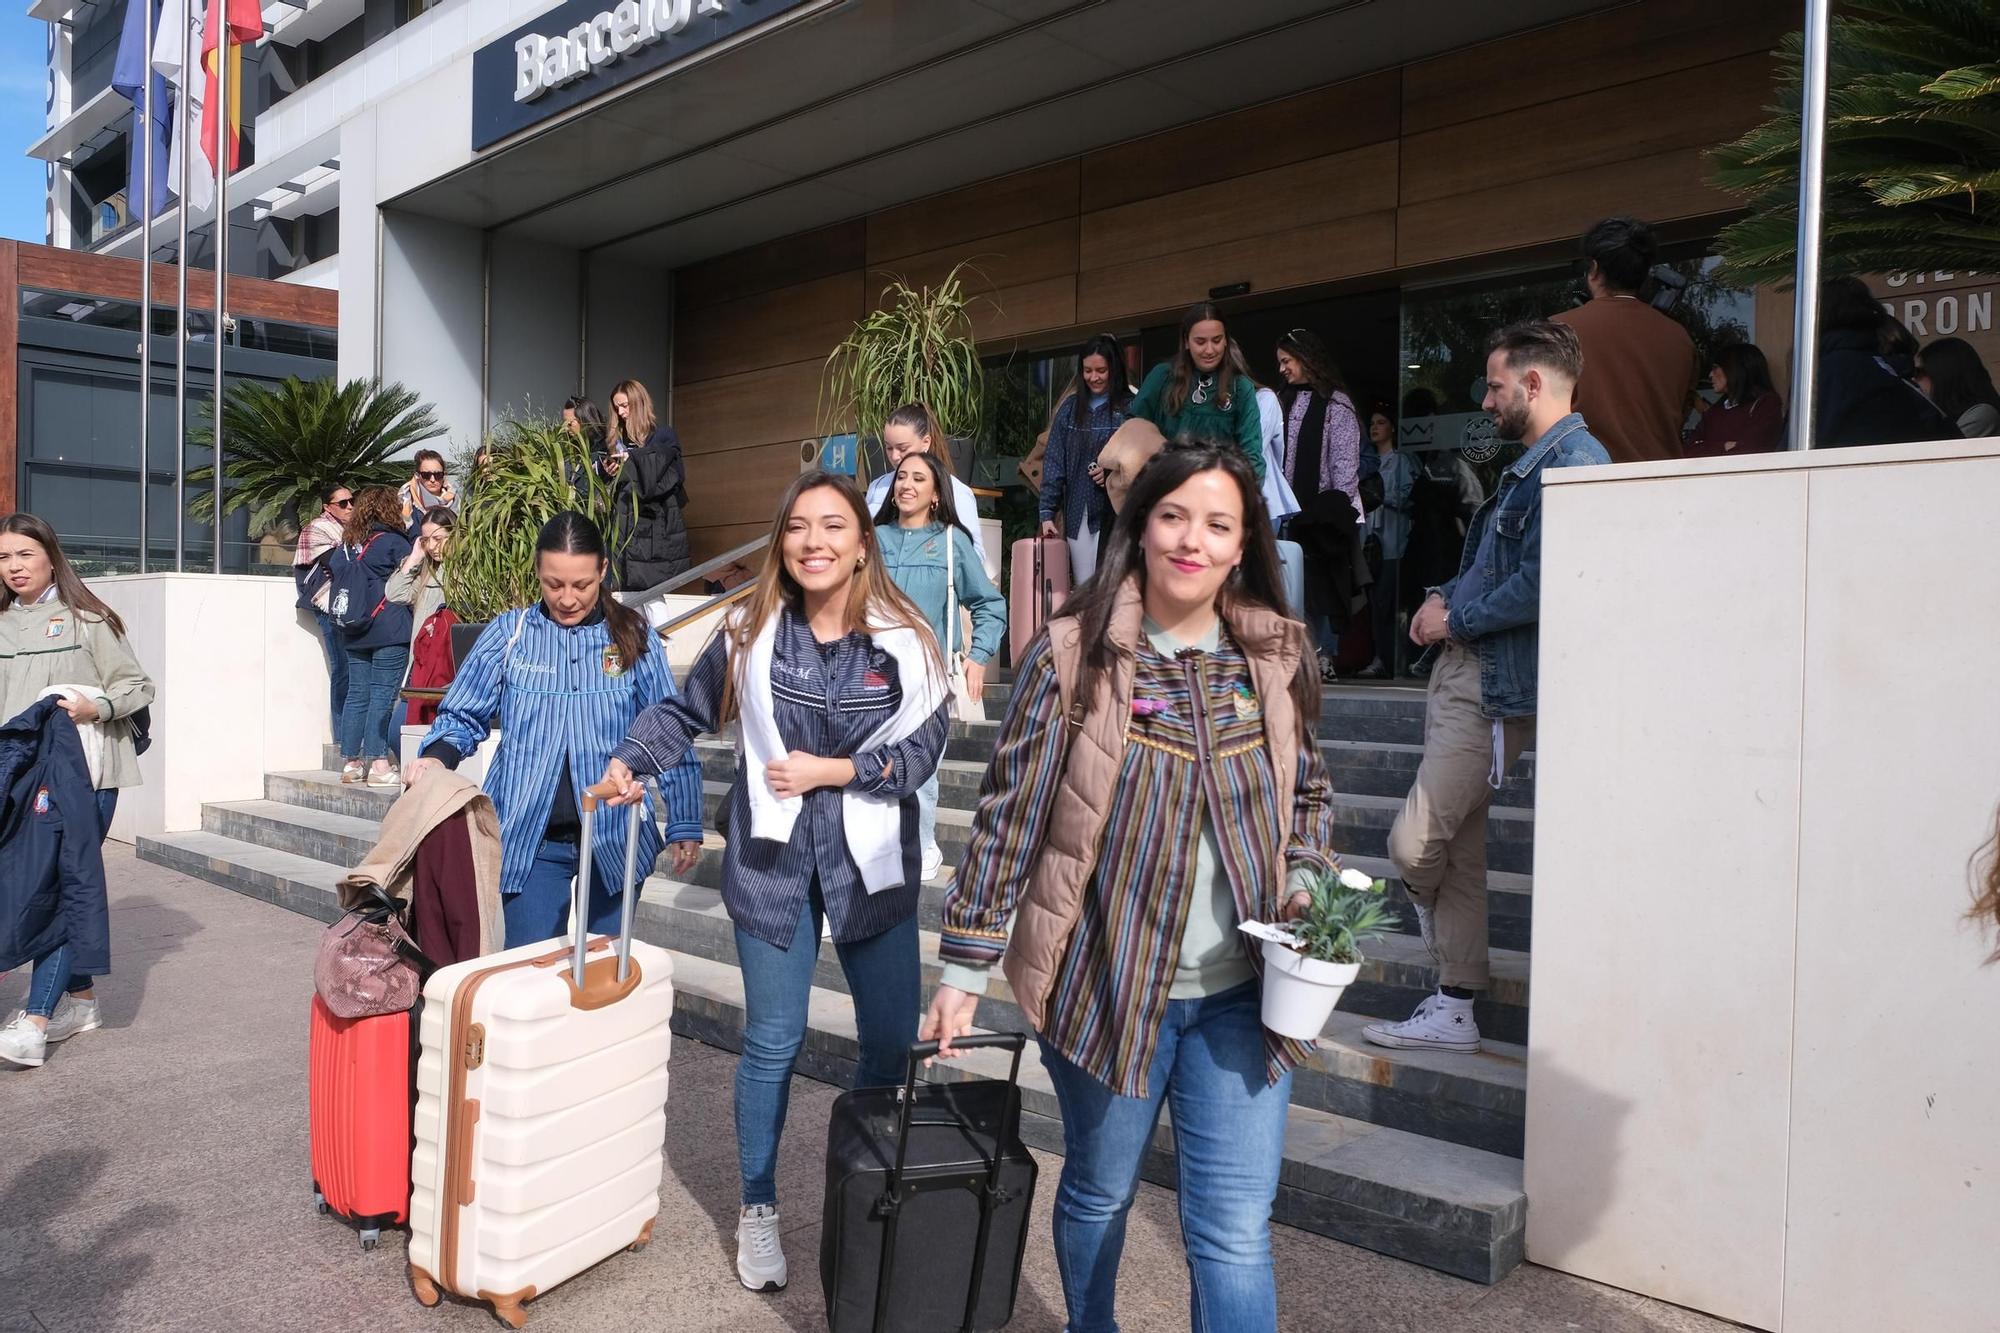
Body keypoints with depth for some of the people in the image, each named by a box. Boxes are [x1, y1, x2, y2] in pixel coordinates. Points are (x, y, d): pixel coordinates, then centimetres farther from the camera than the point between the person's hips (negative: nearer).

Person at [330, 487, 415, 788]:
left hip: (354, 633, 6)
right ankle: (378, 764, -5)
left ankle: (350, 763, 15)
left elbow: (333, 573, 17)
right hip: (390, 631, -6)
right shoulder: (393, 541, -7)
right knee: (382, 695, -4)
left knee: (356, 694, 10)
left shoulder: (345, 544, 11)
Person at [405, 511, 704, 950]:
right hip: (531, 842, 0)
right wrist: (437, 755, -19)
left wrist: (685, 824, 1)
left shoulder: (633, 636, 0)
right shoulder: (509, 633, -1)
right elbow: (464, 716, 3)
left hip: (614, 839, 1)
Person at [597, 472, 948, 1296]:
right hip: (773, 859, 0)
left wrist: (835, 770, -16)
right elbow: (685, 713, 6)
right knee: (772, 1041, 8)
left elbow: (925, 744, -9)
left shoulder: (903, 640, -8)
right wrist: (630, 761, -9)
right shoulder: (749, 634, -4)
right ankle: (758, 1209, 30)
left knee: (891, 1041, 9)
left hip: (873, 862, 1)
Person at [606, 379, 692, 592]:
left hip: (659, 527, -5)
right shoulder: (622, 439, 17)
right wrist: (615, 474, -1)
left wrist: (632, 460, -16)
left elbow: (663, 480, -11)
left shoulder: (664, 435, -1)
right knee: (629, 593, 0)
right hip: (630, 524, 5)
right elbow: (622, 489, 20)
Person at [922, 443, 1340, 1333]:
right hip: (1107, 981, -1)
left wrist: (1304, 888, -4)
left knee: (1236, 1230, 4)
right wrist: (963, 968, -6)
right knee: (1098, 1195, 19)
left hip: (1240, 993, 2)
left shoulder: (1279, 656, 0)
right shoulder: (1071, 655, -10)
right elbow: (1008, 815, -7)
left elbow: (1309, 796, 14)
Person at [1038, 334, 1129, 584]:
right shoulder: (1070, 407, 10)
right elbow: (1053, 462, 8)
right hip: (1077, 513, 4)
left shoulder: (1130, 407, -2)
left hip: (1115, 510, -3)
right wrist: (1047, 512, 1)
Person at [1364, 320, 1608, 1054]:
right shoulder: (1533, 462, 19)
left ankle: (1426, 908, 23)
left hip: (1494, 685, -10)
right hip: (1461, 666, 11)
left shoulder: (1572, 463, -15)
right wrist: (1446, 599, 8)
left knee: (1414, 843, -11)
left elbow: (1540, 587, -24)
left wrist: (1454, 618, -11)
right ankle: (1453, 1008, 21)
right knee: (1459, 849, 12)